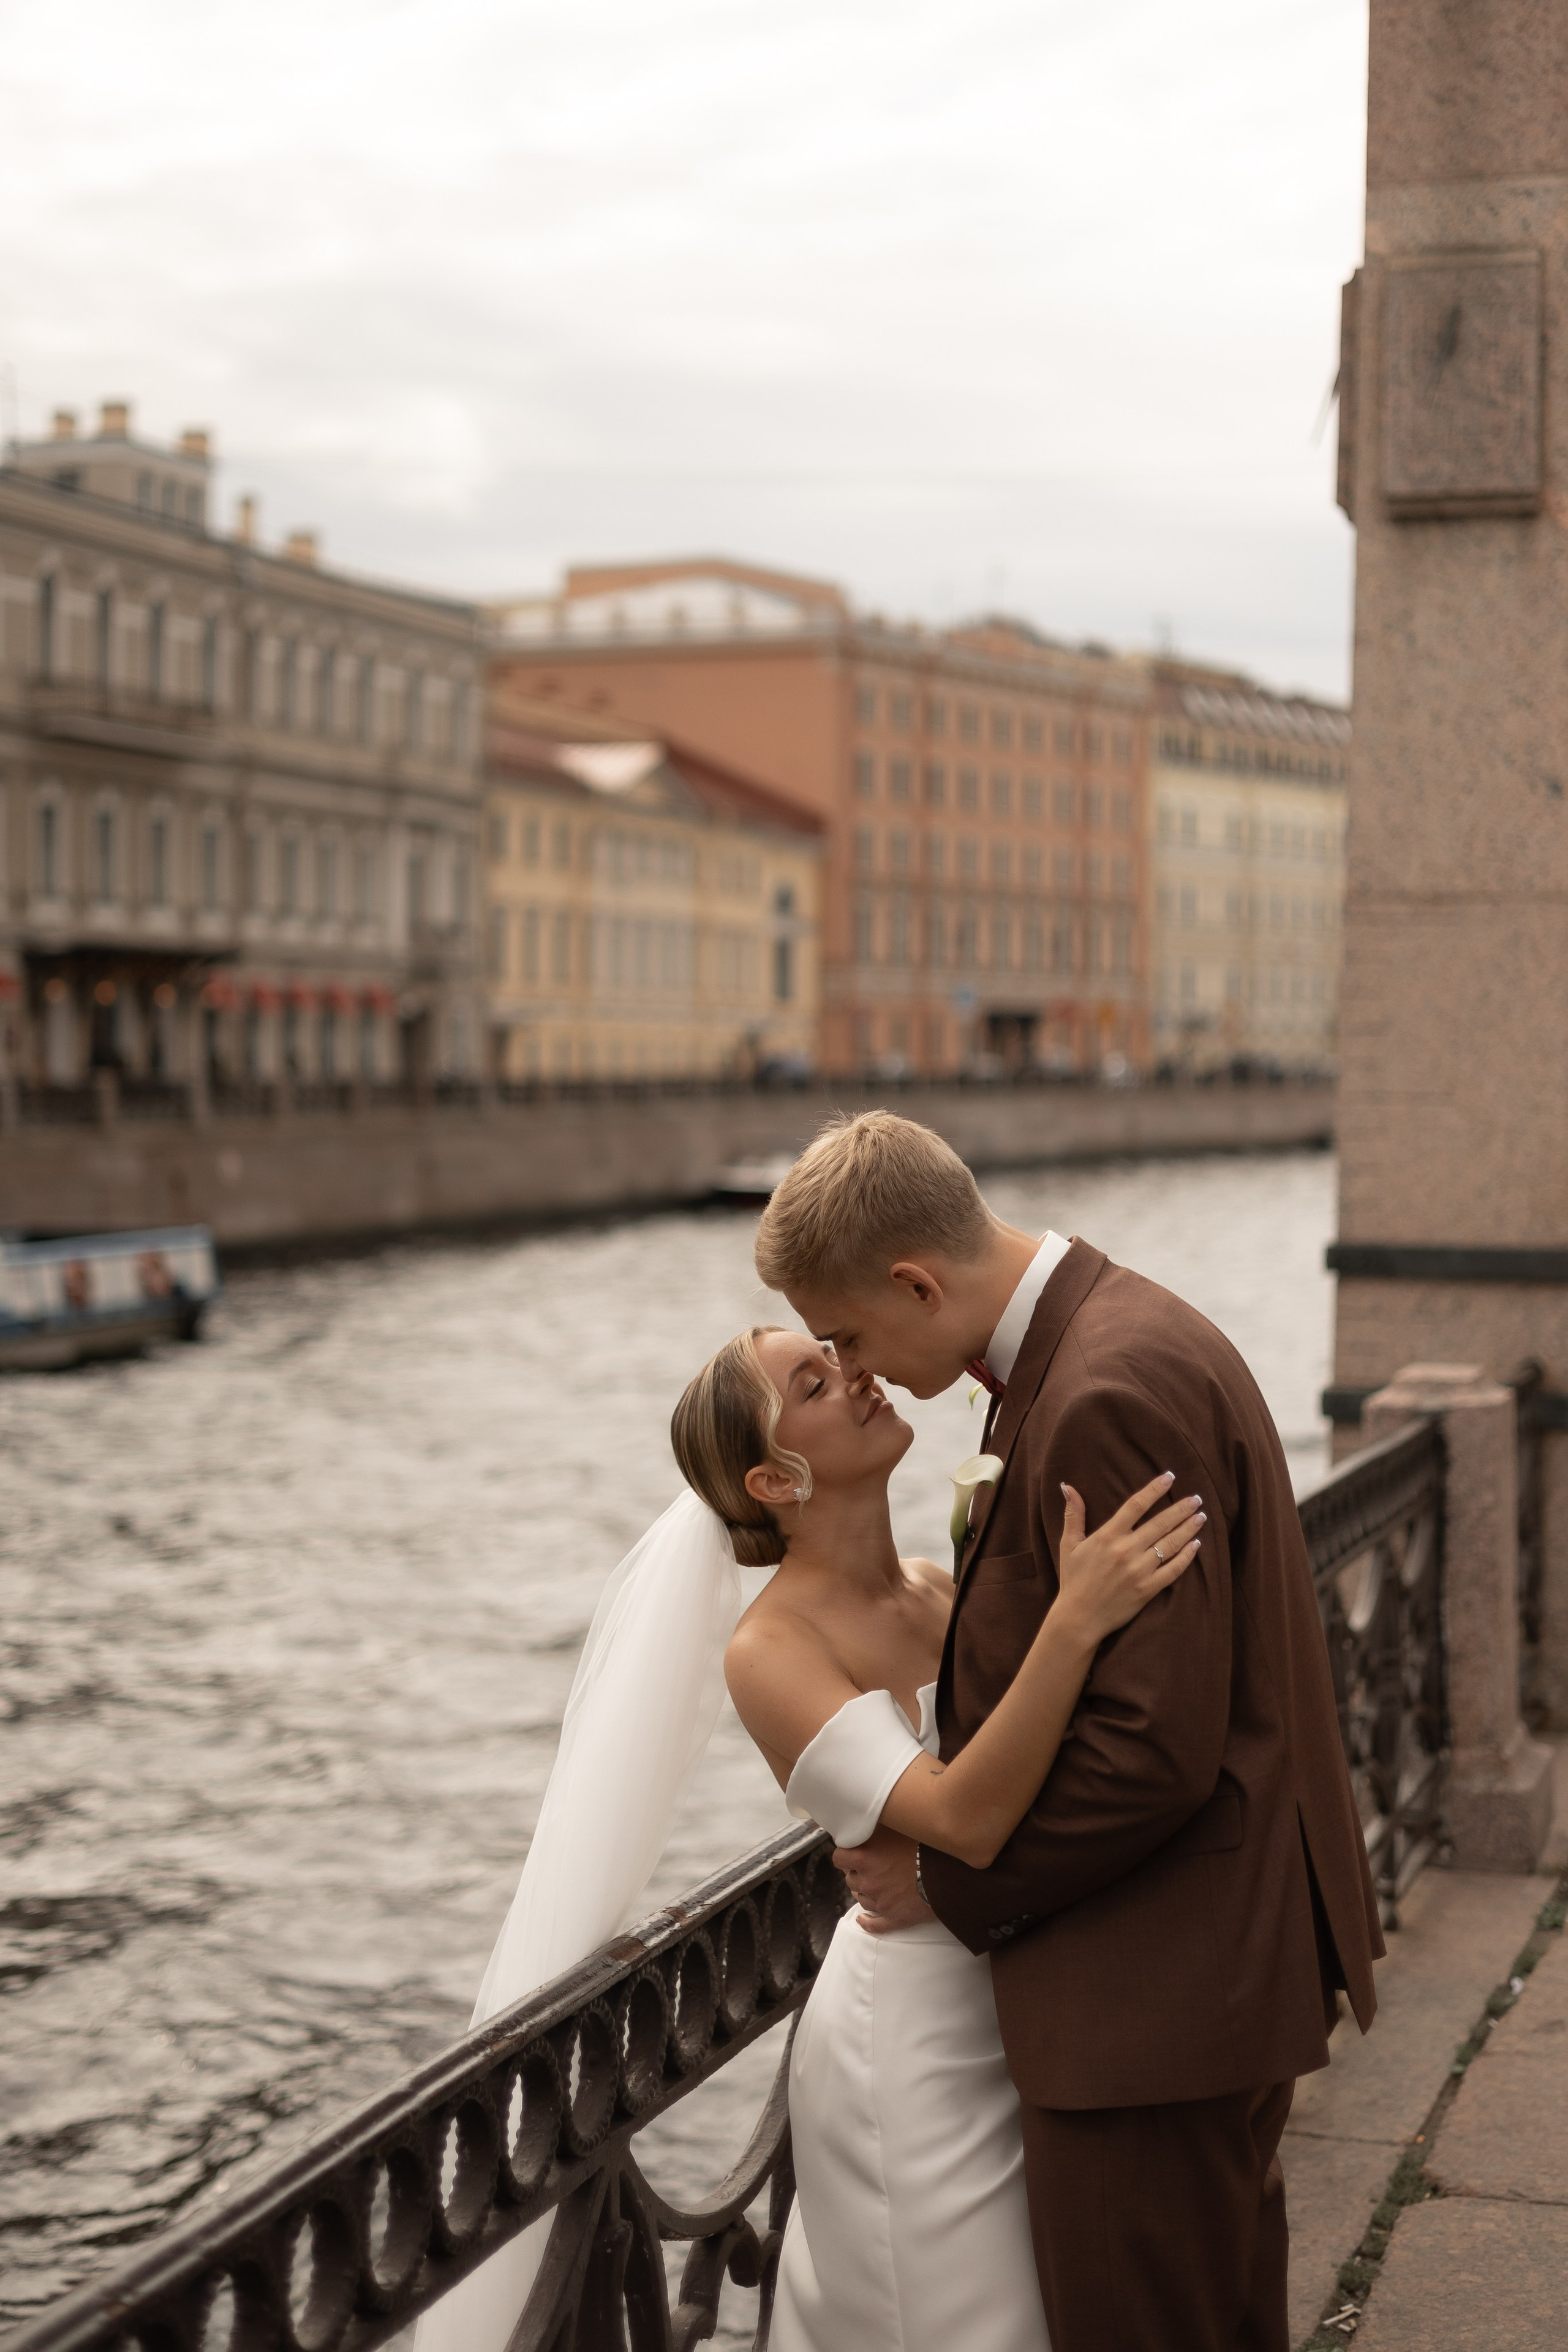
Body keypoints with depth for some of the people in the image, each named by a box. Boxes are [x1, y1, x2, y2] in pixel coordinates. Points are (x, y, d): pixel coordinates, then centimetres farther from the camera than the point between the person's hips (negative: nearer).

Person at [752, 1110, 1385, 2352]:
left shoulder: (1109, 1398, -24)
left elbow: (1155, 1749, -26)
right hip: (1235, 1957, 10)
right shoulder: (1121, 1331, 9)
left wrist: (948, 1883, -13)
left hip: (1156, 1989, -10)